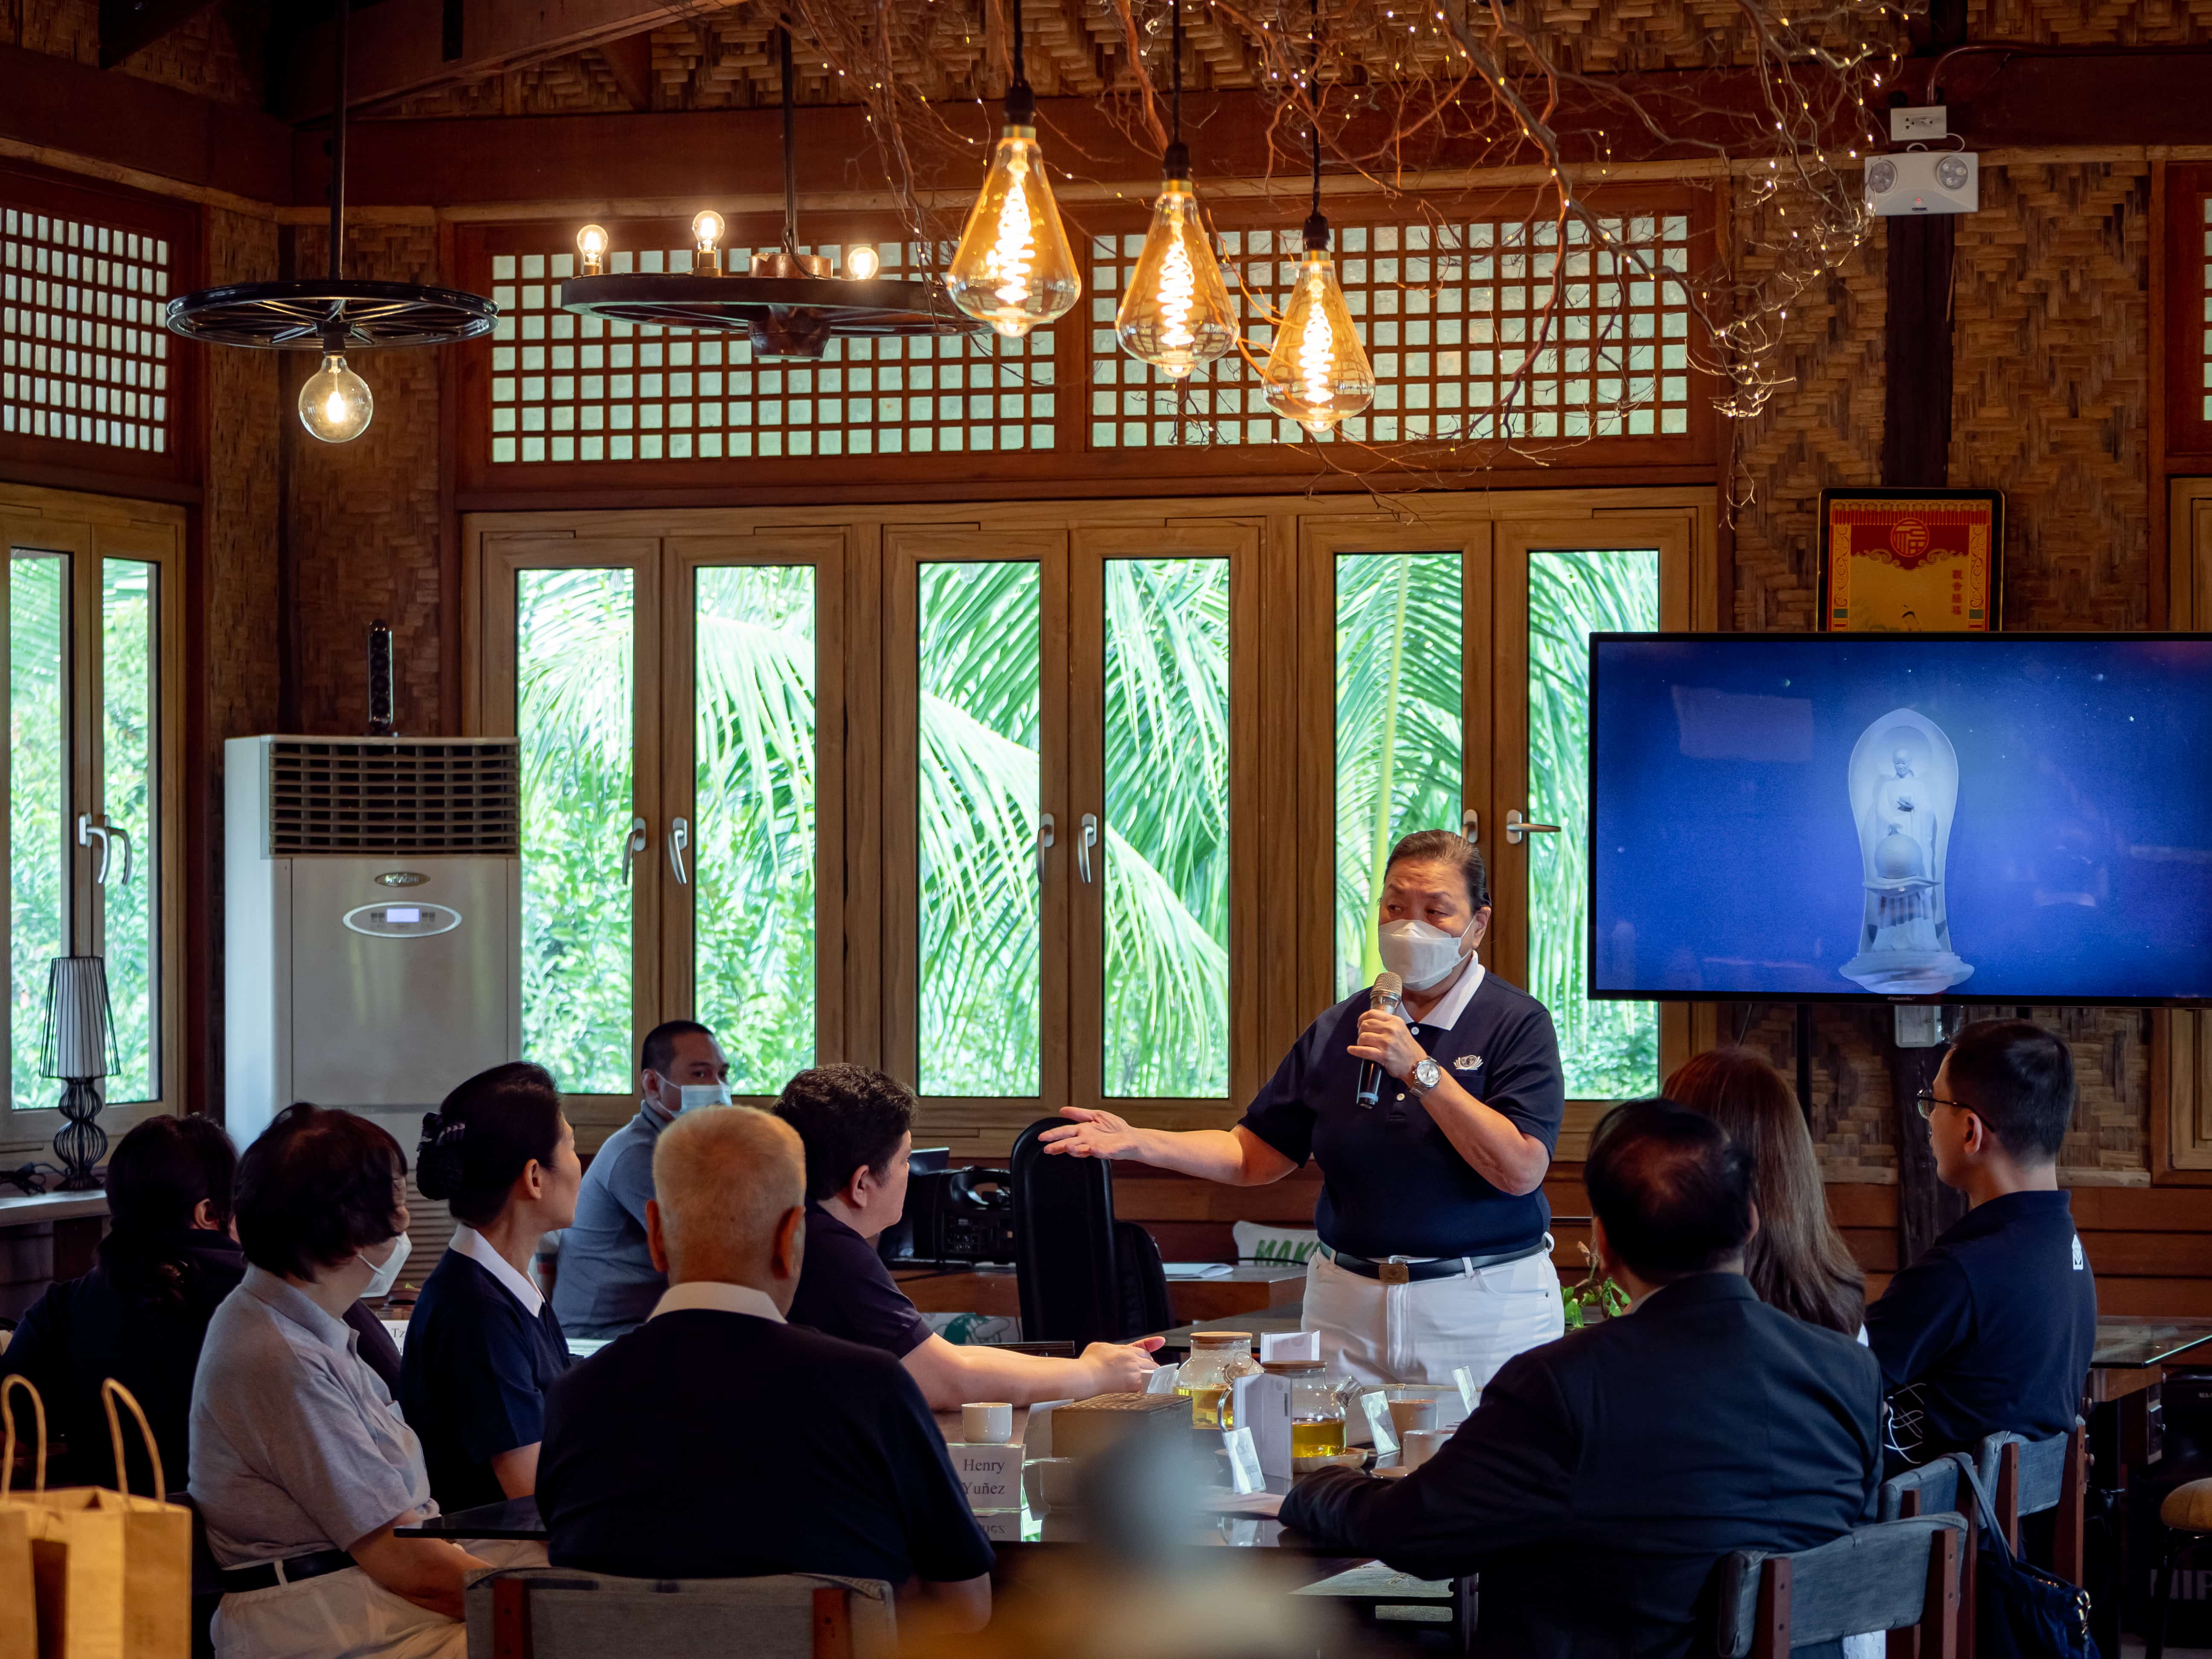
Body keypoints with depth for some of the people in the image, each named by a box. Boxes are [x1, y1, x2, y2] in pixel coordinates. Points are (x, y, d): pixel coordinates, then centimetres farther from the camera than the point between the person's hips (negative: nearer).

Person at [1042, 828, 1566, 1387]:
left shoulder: (1517, 1023, -5)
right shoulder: (1339, 1030, 10)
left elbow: (1521, 1170, -17)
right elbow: (1255, 1155, 12)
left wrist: (1420, 1068, -20)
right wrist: (1137, 1143, -1)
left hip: (1484, 1306, -4)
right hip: (1348, 1304, 4)